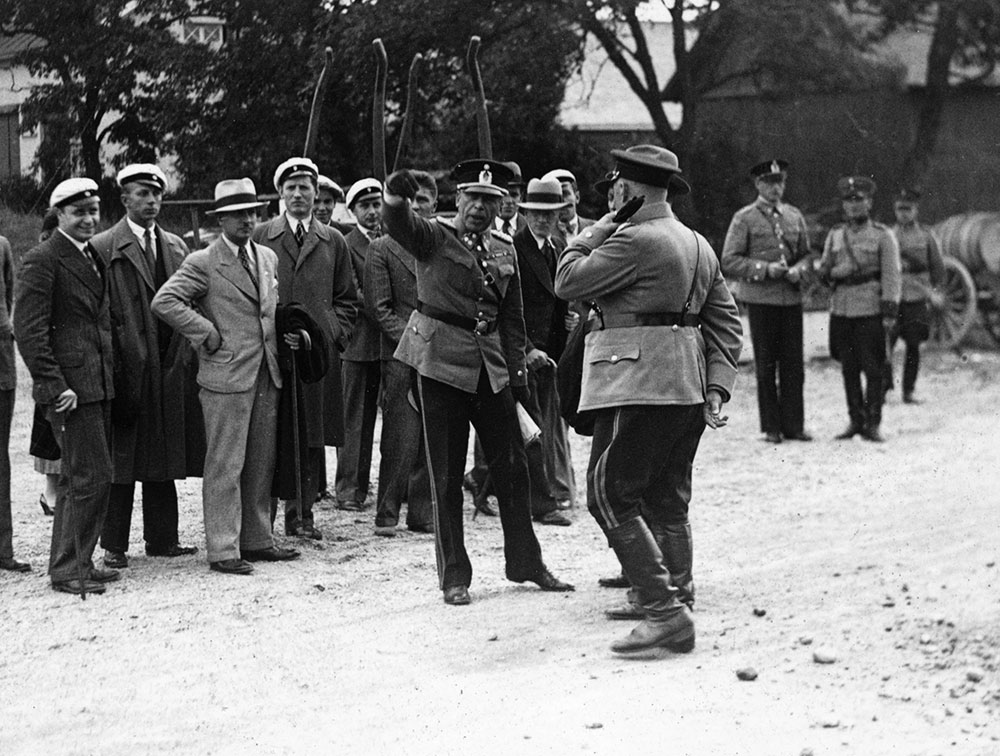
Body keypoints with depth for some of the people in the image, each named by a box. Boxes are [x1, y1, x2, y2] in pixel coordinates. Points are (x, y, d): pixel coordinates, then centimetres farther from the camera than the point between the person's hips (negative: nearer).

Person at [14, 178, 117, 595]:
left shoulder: (95, 258, 17)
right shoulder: (42, 261, -10)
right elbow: (28, 330, -15)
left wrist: (111, 375, 16)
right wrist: (54, 385, -19)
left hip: (98, 384, 9)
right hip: (71, 387, -9)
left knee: (76, 479, 15)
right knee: (92, 476, -10)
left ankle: (70, 563, 25)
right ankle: (69, 569, -1)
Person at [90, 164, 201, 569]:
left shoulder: (175, 246, 14)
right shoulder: (103, 247, -3)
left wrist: (185, 357, 7)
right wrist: (111, 367, -12)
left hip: (170, 369, 5)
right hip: (126, 369, -5)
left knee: (164, 459, 9)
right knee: (121, 460, 0)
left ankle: (162, 538, 17)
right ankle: (114, 544, 6)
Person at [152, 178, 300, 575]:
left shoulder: (268, 257, 14)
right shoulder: (203, 263, -8)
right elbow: (164, 302, -16)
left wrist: (287, 334, 11)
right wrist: (207, 334, -14)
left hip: (267, 376, 7)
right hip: (226, 377, -7)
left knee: (262, 463, 12)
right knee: (225, 466, -4)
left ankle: (256, 539, 22)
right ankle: (223, 549, 0)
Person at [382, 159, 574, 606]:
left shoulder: (504, 252, 13)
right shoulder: (434, 237, -3)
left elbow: (512, 320, 16)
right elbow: (401, 227, -26)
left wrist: (519, 378, 9)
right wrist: (395, 199, -48)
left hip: (491, 364, 5)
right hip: (441, 360, -5)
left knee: (512, 466, 8)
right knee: (446, 474, 0)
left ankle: (526, 563, 22)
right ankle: (454, 576, 7)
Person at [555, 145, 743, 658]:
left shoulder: (635, 239, -12)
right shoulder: (698, 245, 16)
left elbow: (567, 281, -8)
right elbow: (726, 322, 15)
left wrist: (602, 226, 1)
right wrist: (716, 387, 10)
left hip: (638, 384, -9)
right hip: (686, 387, 9)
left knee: (609, 494, -8)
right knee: (666, 500, 14)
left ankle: (666, 615, -15)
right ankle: (675, 595, 16)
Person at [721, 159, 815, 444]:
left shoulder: (794, 216, 12)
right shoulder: (744, 218, -1)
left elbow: (806, 254, 18)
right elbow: (730, 261, -5)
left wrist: (798, 269, -4)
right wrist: (765, 269, -15)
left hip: (791, 299, 4)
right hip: (760, 300, -4)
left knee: (793, 365, 3)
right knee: (766, 366, 2)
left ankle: (793, 425, 10)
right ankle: (771, 427, 8)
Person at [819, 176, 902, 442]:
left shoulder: (883, 235, -1)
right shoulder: (835, 235, 12)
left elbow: (892, 276, -5)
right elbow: (823, 270, 15)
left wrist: (890, 313, -12)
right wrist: (837, 273, -8)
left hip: (870, 311, -4)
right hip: (841, 309, 4)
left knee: (873, 370, -2)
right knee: (849, 369, 8)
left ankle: (873, 423, 4)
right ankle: (856, 420, 17)